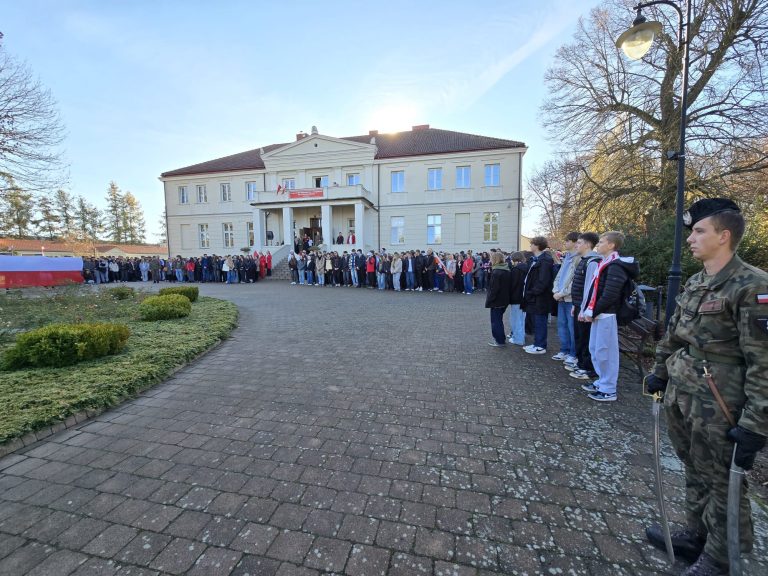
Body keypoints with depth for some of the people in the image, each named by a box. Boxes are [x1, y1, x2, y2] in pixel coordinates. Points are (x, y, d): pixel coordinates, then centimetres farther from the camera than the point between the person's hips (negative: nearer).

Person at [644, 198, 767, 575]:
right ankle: (694, 537, 42)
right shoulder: (695, 283, 7)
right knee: (694, 473, 22)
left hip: (717, 407, -7)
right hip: (680, 395, 7)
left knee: (721, 485, 12)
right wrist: (660, 372, 20)